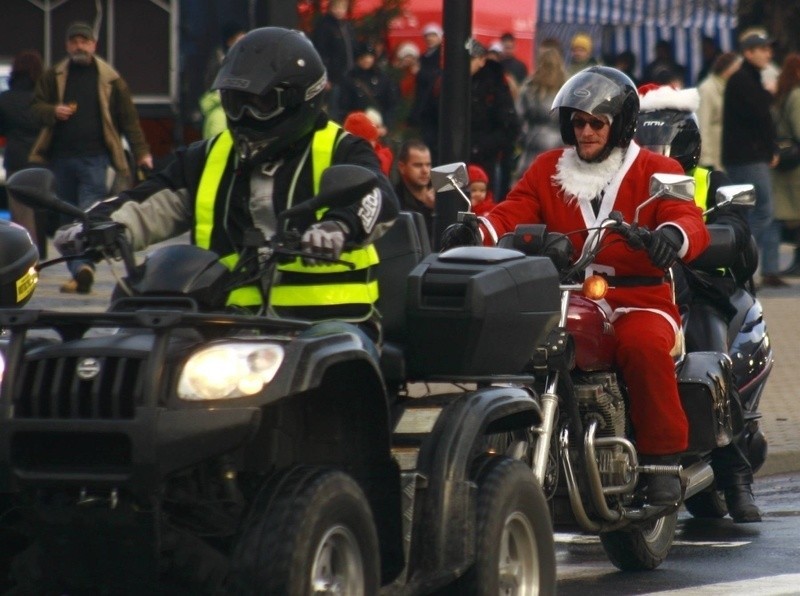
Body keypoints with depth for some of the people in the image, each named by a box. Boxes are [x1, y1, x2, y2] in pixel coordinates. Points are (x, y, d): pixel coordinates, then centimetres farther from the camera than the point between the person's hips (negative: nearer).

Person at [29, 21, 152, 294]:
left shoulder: (110, 79, 5)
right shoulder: (53, 77, 11)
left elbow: (128, 117, 7)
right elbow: (37, 105, 12)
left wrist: (141, 152, 4)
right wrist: (53, 112, -11)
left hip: (94, 158, -4)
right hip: (61, 157, 4)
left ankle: (84, 266, -26)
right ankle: (79, 272, 11)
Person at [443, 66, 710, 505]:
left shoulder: (656, 171, 8)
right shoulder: (547, 170, 18)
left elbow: (692, 223, -8)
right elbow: (512, 214, 3)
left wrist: (674, 234, -34)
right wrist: (477, 232, -21)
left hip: (639, 300, -2)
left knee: (644, 346, -36)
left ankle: (662, 459, -23)